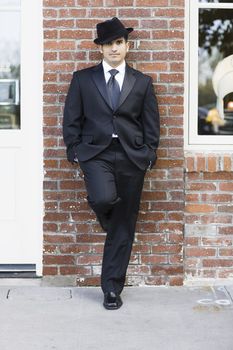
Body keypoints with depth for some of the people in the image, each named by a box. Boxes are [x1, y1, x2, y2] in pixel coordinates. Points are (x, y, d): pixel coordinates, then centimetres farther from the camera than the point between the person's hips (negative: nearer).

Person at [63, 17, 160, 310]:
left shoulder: (142, 82, 9)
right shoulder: (82, 79, 6)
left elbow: (151, 123, 10)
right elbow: (72, 119, 7)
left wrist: (148, 155, 1)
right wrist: (74, 151, -1)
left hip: (131, 156, 2)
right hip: (96, 153, -1)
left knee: (123, 227, 3)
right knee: (104, 198, -31)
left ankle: (112, 289, 14)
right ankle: (109, 219, 9)